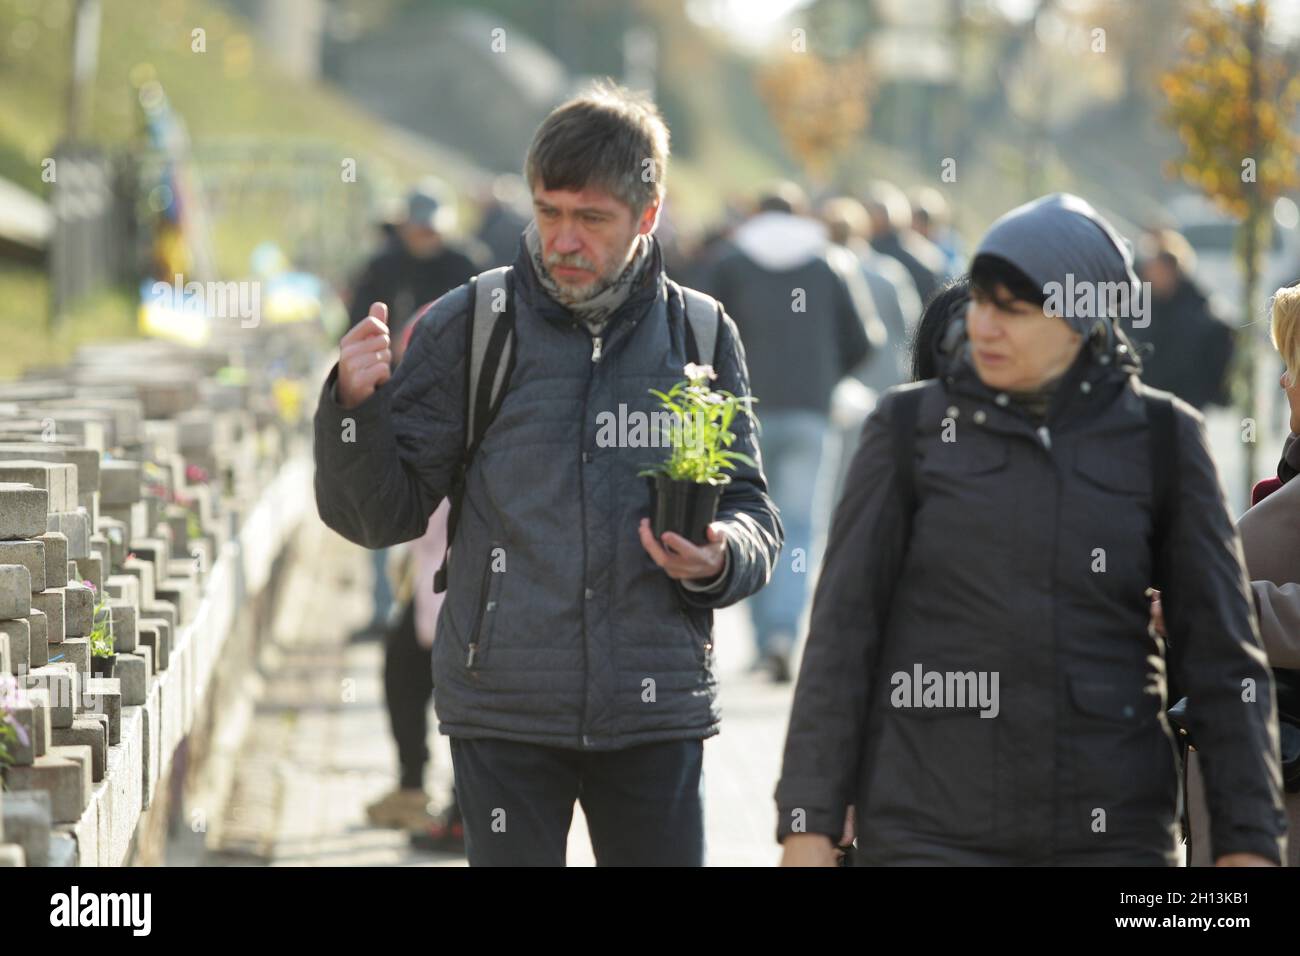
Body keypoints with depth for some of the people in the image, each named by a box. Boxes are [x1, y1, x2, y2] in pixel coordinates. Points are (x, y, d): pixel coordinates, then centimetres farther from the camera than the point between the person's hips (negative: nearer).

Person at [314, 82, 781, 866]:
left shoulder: (702, 336, 7)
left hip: (656, 711, 2)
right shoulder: (468, 327, 1)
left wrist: (719, 559, -10)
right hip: (505, 706, -1)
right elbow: (382, 514, 2)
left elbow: (754, 514, 12)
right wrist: (357, 409, -15)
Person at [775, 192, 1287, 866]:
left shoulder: (1158, 437, 4)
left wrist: (1249, 838, -1)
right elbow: (841, 634, 2)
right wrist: (808, 821, -3)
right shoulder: (910, 427, 3)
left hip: (1109, 834, 1)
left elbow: (1222, 655, 4)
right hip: (931, 829, -1)